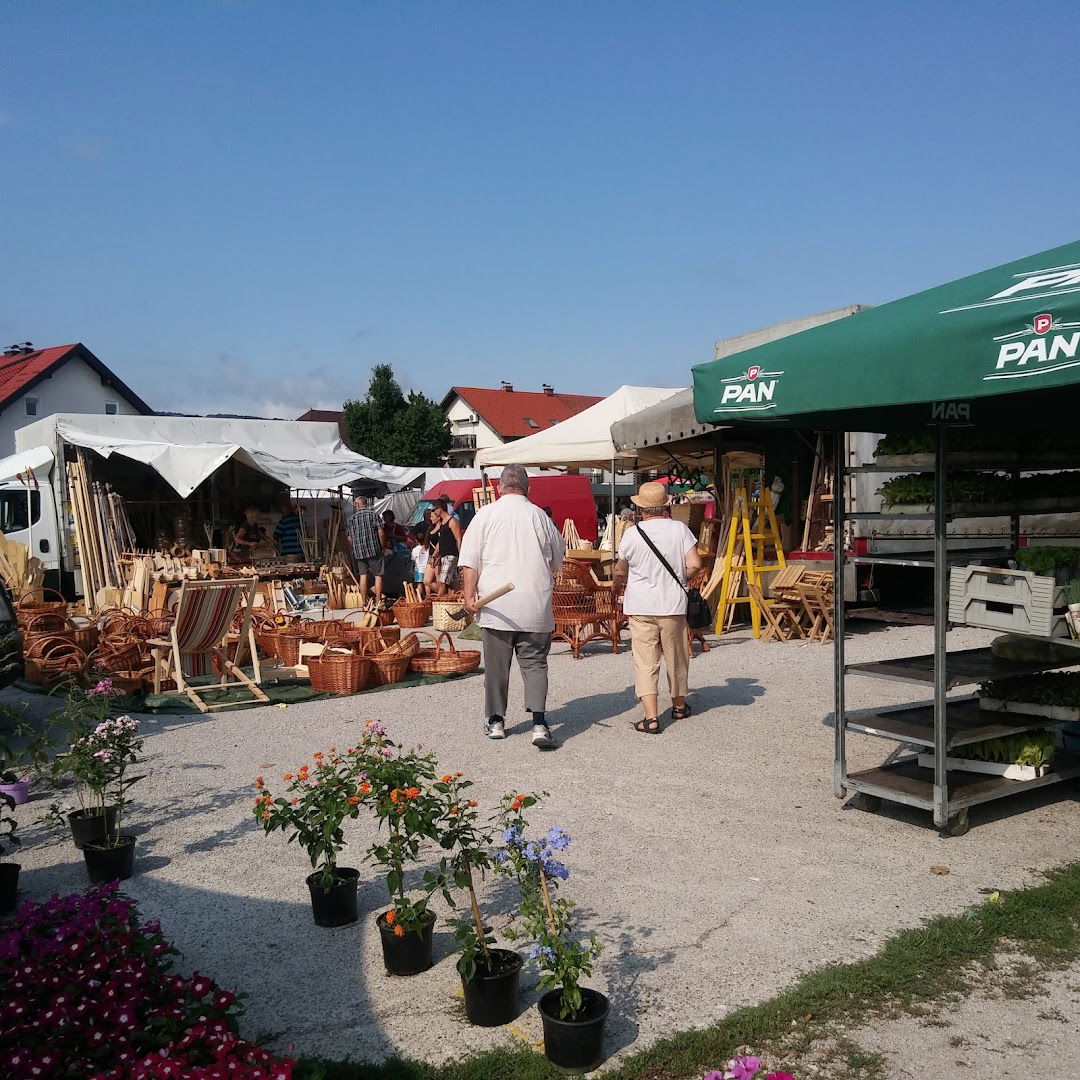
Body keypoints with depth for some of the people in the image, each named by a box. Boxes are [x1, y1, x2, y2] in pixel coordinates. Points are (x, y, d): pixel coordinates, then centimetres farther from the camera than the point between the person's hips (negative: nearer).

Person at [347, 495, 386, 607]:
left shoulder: (352, 518, 5)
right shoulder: (374, 515, -2)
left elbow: (350, 538, 8)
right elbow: (381, 533, -9)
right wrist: (383, 547, 3)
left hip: (359, 552, 3)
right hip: (374, 550, -3)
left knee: (363, 576, 8)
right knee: (378, 576, 3)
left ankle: (364, 602, 8)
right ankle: (378, 601, -1)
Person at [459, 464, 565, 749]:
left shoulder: (485, 514, 0)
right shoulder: (540, 517, 5)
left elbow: (470, 561, -5)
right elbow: (557, 563, 17)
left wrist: (470, 594, -4)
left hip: (497, 607, -1)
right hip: (535, 607, 1)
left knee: (496, 664, 10)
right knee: (535, 663, 4)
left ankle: (495, 722, 20)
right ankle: (539, 724, -8)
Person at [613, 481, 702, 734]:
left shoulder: (632, 533, -6)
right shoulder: (680, 529, -4)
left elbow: (620, 571, 6)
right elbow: (695, 564, -9)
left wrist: (617, 586, 28)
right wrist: (678, 579, 11)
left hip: (641, 607, -2)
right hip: (673, 604, 2)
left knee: (645, 661, -1)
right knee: (676, 657, 18)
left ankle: (651, 718, -9)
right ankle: (679, 705, 35)